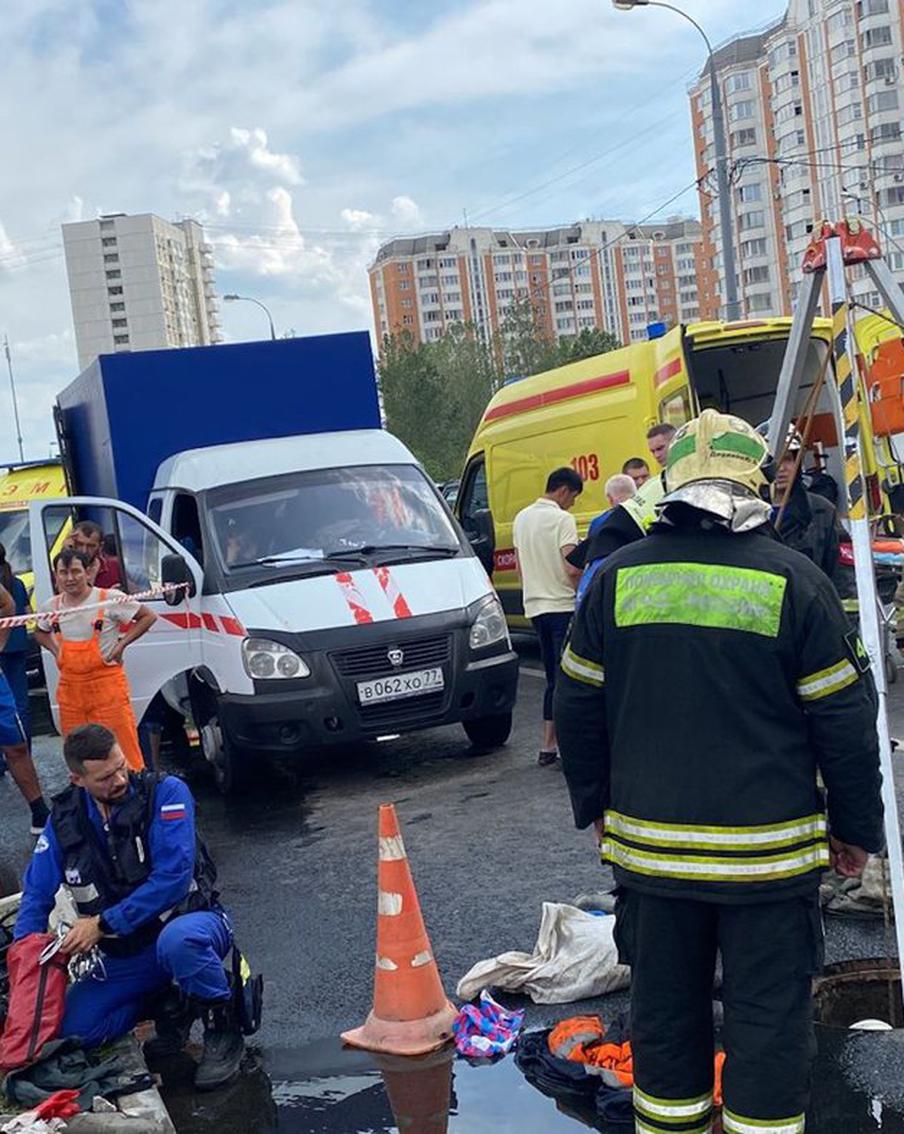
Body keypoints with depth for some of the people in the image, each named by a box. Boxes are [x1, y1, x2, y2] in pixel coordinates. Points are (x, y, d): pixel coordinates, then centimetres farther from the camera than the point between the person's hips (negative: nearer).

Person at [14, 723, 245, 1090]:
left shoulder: (166, 793, -17)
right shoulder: (64, 818, -1)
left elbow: (172, 878, -24)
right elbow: (36, 894, 3)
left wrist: (102, 924, -22)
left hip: (189, 924, -5)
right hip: (125, 953, 5)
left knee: (177, 940, -40)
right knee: (71, 1029, -11)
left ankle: (223, 1029, -12)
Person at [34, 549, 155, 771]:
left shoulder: (109, 600, -10)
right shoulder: (53, 606, 6)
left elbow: (148, 617, -3)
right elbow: (40, 632, 27)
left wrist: (121, 644, -9)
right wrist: (55, 650, 9)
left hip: (106, 683, -5)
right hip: (69, 685, 5)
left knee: (120, 743, -6)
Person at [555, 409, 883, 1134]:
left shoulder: (618, 577, 0)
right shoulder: (793, 579, -9)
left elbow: (577, 707, 6)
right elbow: (845, 721, -6)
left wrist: (595, 804, 19)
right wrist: (857, 828, 6)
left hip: (648, 846, 3)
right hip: (767, 853, -3)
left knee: (665, 1006, 17)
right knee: (769, 1017, 9)